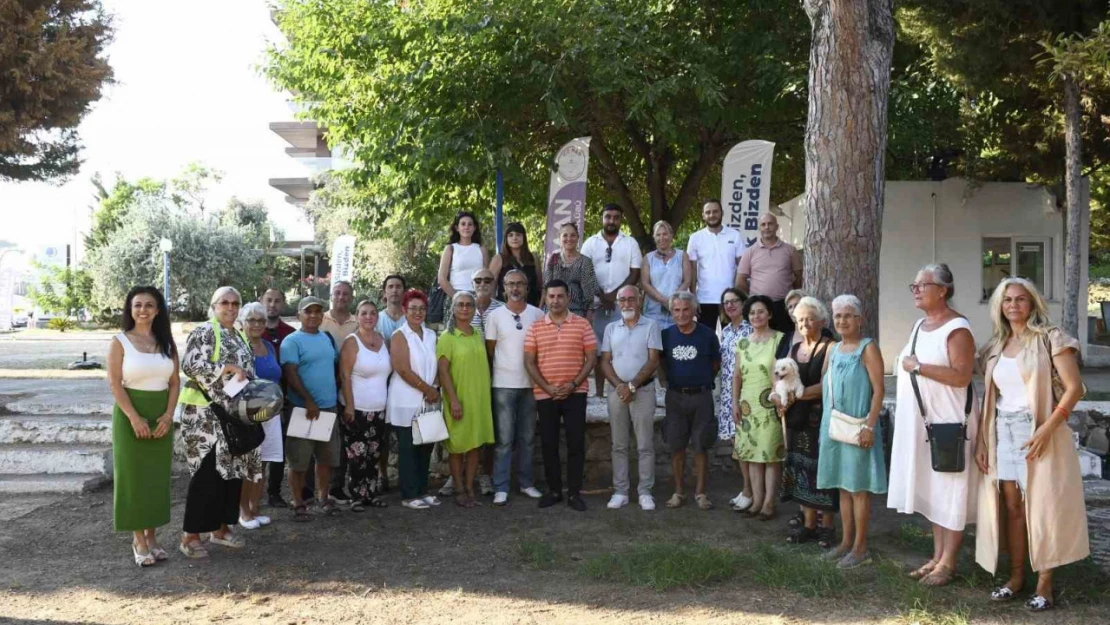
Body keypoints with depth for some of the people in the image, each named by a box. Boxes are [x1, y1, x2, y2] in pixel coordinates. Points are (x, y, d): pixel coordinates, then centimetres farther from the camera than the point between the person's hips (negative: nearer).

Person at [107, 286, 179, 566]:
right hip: (130, 414, -4)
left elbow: (175, 382, 6)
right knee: (133, 475, 0)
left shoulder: (167, 343, 7)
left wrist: (168, 415, -8)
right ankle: (138, 539, 8)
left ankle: (152, 535, 17)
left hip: (161, 415, 4)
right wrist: (134, 417, -19)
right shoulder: (120, 341, -4)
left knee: (157, 476, 7)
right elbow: (114, 384, -10)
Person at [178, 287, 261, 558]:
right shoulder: (204, 331, -9)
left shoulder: (239, 336, 16)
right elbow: (190, 365, -21)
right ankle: (190, 535, -1)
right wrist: (228, 368, -22)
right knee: (207, 473, -8)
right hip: (206, 414, -8)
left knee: (232, 470, 10)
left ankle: (221, 528, 21)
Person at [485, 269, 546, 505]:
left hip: (531, 384, 2)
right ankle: (500, 488, 3)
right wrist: (493, 376, 4)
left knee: (527, 437, 10)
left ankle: (526, 482, 20)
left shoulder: (538, 315, 3)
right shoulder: (495, 316, -1)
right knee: (504, 439, -1)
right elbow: (490, 351, 4)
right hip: (504, 385, -2)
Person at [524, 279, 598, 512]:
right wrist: (547, 388, -9)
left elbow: (591, 358, 0)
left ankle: (574, 492, 7)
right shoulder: (535, 328, 4)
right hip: (545, 395, 1)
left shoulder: (582, 325, 1)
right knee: (549, 443, 6)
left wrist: (573, 384, -11)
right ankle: (553, 490, 18)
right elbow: (529, 362, 2)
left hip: (575, 393, -1)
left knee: (576, 443, -1)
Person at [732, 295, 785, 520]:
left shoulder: (779, 339, -3)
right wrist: (735, 402, 8)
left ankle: (769, 502, 4)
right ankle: (757, 500, 15)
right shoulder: (743, 343, 11)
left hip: (771, 406, -5)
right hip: (748, 406, 5)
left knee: (772, 454, -2)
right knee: (752, 454, 7)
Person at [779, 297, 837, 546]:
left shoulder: (829, 347, -7)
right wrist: (781, 397, -9)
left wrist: (793, 396, -18)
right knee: (802, 468, 9)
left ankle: (826, 526, 8)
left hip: (820, 417, -6)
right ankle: (808, 524, 17)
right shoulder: (795, 349, 14)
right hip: (797, 418, 6)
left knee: (822, 467, -1)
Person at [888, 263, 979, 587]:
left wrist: (918, 367, -20)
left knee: (950, 491, 0)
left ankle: (948, 563, 7)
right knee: (932, 490, 12)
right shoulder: (920, 326, 14)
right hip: (921, 422, 8)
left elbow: (962, 376, -23)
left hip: (948, 422, -8)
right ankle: (937, 557, 19)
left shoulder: (957, 328, -13)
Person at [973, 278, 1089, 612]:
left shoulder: (1050, 338, -4)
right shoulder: (994, 347, 12)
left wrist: (1047, 428, -19)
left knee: (1042, 506, -3)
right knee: (1012, 506, 7)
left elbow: (1074, 387, -10)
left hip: (1038, 431, -5)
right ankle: (1016, 576, 16)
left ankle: (1044, 583, 5)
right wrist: (981, 440, 6)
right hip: (1004, 432, 5)